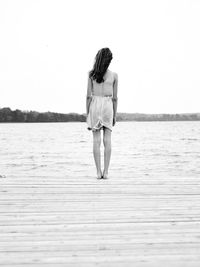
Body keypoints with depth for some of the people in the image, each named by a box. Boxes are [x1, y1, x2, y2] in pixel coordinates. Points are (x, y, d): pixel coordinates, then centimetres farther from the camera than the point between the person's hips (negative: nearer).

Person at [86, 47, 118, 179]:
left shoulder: (91, 74, 1)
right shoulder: (114, 75, 2)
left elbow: (88, 96, 0)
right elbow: (115, 97, 4)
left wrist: (87, 113, 7)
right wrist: (115, 115, 11)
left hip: (95, 105, 0)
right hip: (108, 106, 0)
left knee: (96, 140, 1)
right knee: (107, 140, 2)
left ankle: (99, 171, 0)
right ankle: (106, 171, 0)